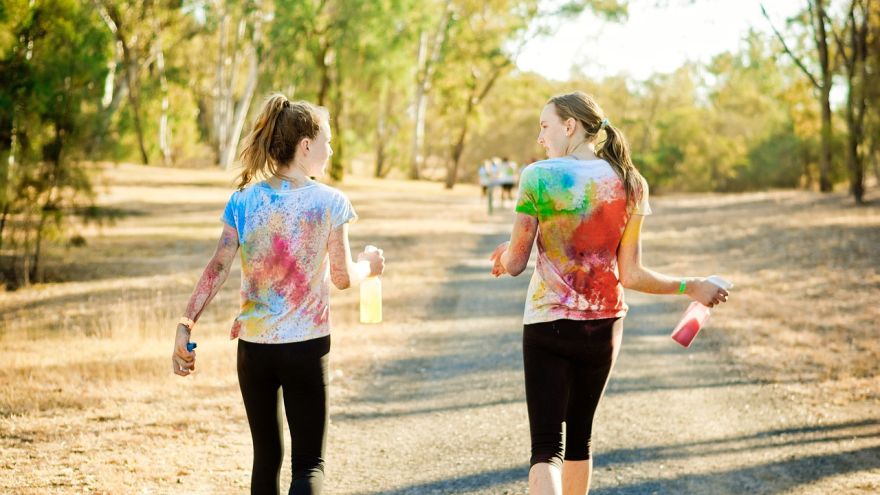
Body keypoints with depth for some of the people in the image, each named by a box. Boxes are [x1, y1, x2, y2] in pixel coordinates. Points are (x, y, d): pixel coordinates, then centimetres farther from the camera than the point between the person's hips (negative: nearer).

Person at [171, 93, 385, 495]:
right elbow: (342, 277, -2)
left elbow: (218, 268, -9)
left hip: (253, 345, 3)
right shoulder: (330, 202, -7)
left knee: (266, 456, 17)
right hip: (306, 346, -3)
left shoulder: (244, 200, 0)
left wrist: (186, 325, -10)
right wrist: (369, 266, 19)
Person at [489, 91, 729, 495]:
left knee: (547, 446, -4)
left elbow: (514, 264, -7)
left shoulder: (538, 177, -11)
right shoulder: (630, 185, -1)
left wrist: (504, 254, 16)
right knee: (579, 435, 22)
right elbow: (631, 275, -4)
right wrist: (691, 286, 10)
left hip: (546, 326, -4)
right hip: (603, 327, 4)